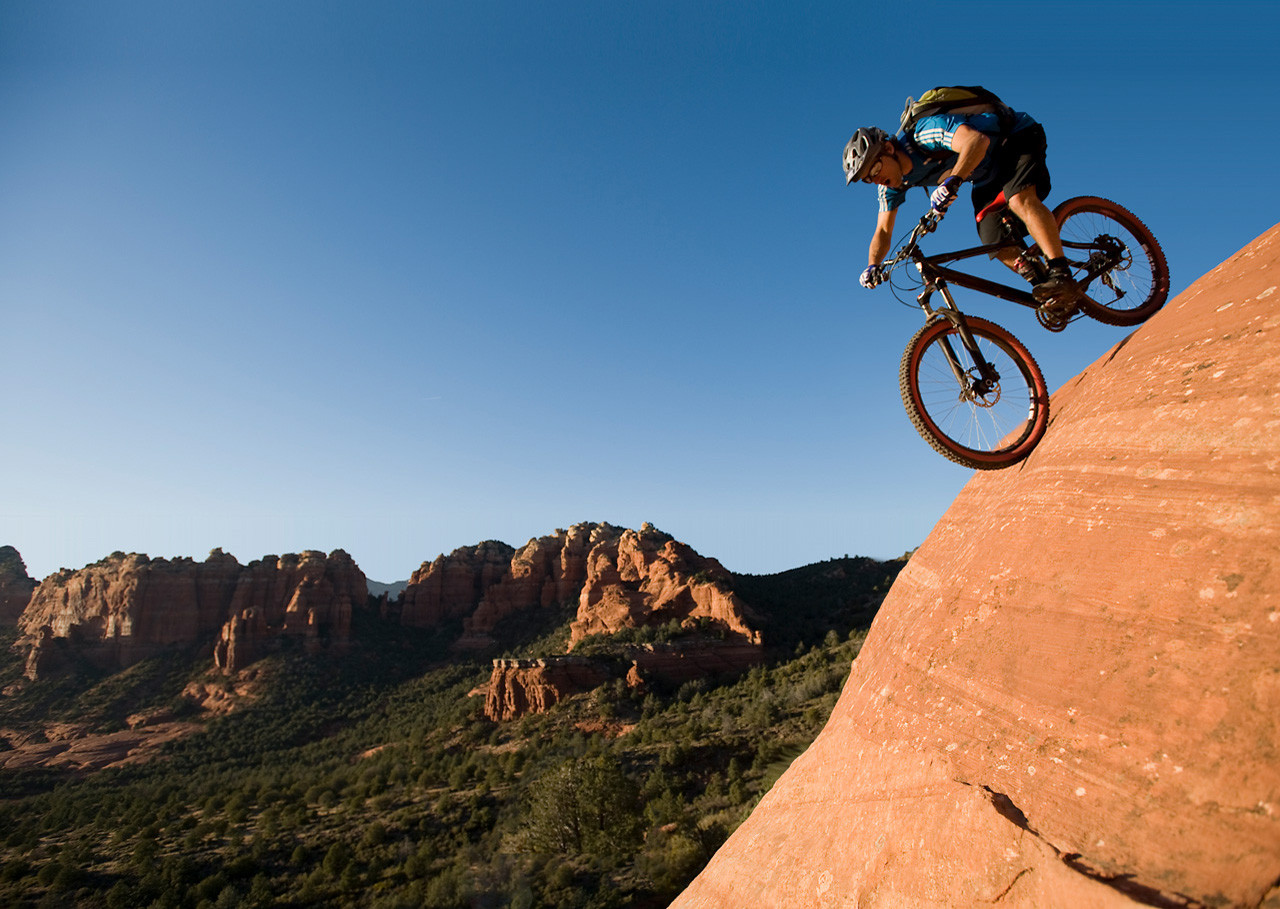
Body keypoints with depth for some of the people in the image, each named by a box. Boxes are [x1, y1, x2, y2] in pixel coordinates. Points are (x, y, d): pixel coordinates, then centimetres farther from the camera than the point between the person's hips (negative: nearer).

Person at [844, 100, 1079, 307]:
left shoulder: (926, 131, -33)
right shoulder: (894, 182, -10)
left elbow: (977, 140, -48)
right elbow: (883, 231, -6)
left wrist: (952, 181, -62)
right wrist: (872, 266, -24)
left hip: (1018, 137, -7)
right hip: (987, 175, 8)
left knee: (1020, 199, -34)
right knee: (995, 244, -5)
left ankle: (1061, 275, -35)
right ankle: (1043, 287, 6)